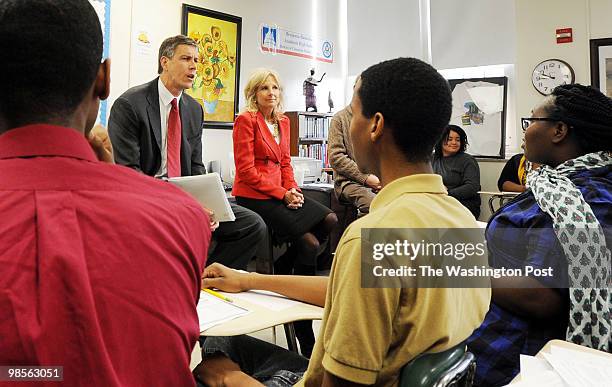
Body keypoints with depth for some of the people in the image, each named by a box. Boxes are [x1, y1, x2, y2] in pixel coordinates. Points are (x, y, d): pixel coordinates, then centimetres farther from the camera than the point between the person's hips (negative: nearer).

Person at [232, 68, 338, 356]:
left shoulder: (283, 122, 16)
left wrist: (294, 190, -2)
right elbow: (246, 171, -13)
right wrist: (282, 194, -15)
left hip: (280, 194, 8)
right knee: (309, 242, -19)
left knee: (330, 220, -11)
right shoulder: (246, 120, -6)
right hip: (253, 196, -7)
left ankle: (280, 271, 0)